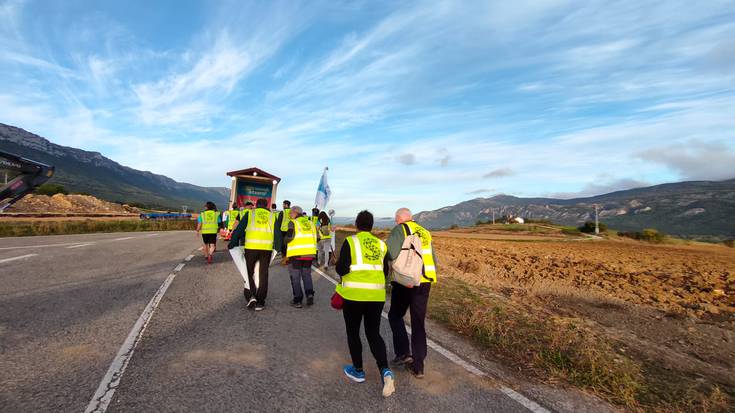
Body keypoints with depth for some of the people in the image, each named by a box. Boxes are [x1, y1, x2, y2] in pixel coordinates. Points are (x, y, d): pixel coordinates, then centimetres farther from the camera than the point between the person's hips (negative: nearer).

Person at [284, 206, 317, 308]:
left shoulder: (293, 222, -3)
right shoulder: (310, 223, 14)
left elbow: (289, 237, -16)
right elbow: (315, 238, 15)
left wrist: (284, 241, 4)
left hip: (296, 253, -5)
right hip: (309, 253, 5)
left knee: (295, 277, 8)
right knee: (306, 274, 19)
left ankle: (298, 300, 10)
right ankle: (309, 294, 2)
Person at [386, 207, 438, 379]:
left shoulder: (400, 229, -4)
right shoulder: (425, 232, 15)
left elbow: (390, 253, -22)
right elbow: (434, 261, 17)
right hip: (425, 283, 6)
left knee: (395, 316, 17)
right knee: (418, 323, 13)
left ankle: (403, 352, 10)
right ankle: (418, 366, 19)